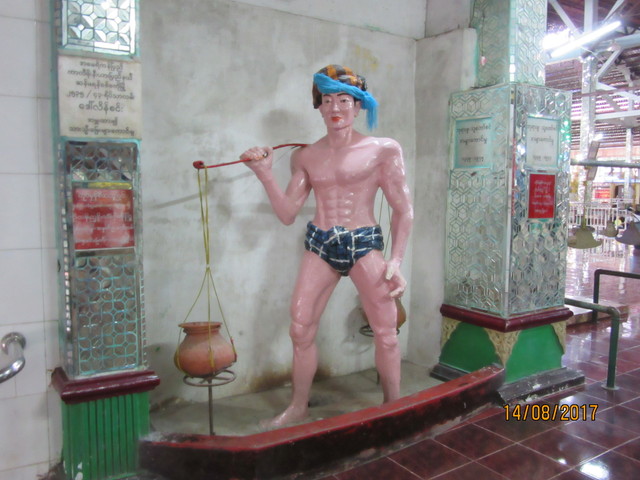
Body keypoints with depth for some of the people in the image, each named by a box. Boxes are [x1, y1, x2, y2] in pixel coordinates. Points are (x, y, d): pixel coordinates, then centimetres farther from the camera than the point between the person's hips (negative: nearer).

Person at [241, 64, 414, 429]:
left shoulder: (383, 150, -1)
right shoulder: (306, 157, 9)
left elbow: (404, 210, -1)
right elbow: (287, 213, 6)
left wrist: (396, 261, -10)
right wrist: (265, 174, -6)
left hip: (365, 244, -3)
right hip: (319, 245, 3)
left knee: (386, 331, 2)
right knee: (301, 329, 2)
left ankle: (395, 407, 23)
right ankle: (298, 407, 21)